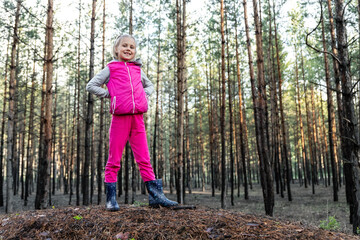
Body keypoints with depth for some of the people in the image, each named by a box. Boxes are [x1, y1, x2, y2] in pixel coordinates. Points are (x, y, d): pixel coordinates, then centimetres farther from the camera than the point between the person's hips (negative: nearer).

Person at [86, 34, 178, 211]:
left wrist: (144, 96, 14)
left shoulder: (137, 70, 19)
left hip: (137, 118, 4)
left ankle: (156, 195, 5)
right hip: (120, 118, -3)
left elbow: (149, 86, 34)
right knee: (114, 159, 2)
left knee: (144, 158, 4)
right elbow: (91, 86, 5)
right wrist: (110, 95, -2)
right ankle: (111, 198, 10)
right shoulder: (110, 69, 8)